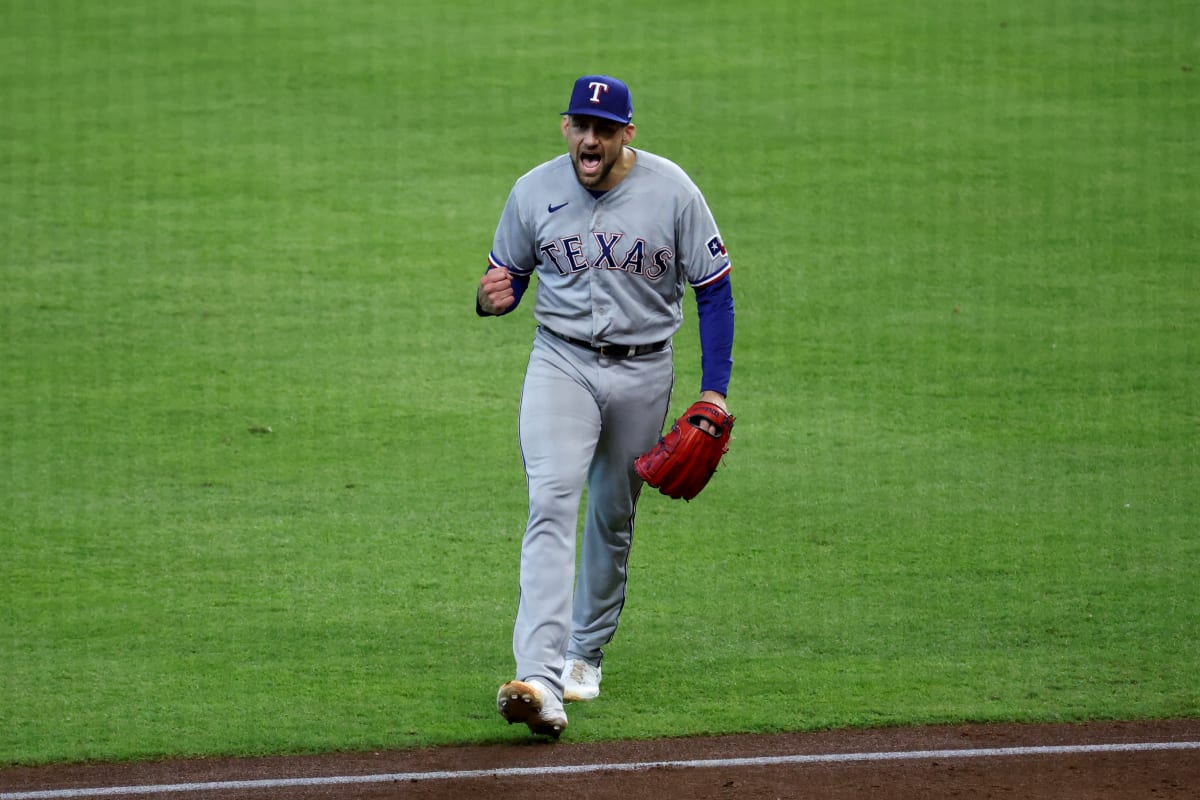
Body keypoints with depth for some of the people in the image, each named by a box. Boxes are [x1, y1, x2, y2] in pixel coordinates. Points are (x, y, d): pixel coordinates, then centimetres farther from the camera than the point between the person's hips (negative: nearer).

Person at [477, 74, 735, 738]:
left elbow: (714, 288, -3)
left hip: (642, 371, 1)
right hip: (561, 364, -1)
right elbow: (508, 277, 8)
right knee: (552, 503, -20)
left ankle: (585, 653, 34)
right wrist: (491, 299, -18)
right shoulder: (533, 192, -5)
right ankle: (540, 681, -33)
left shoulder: (671, 191, -9)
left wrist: (715, 390, -8)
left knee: (613, 517, 13)